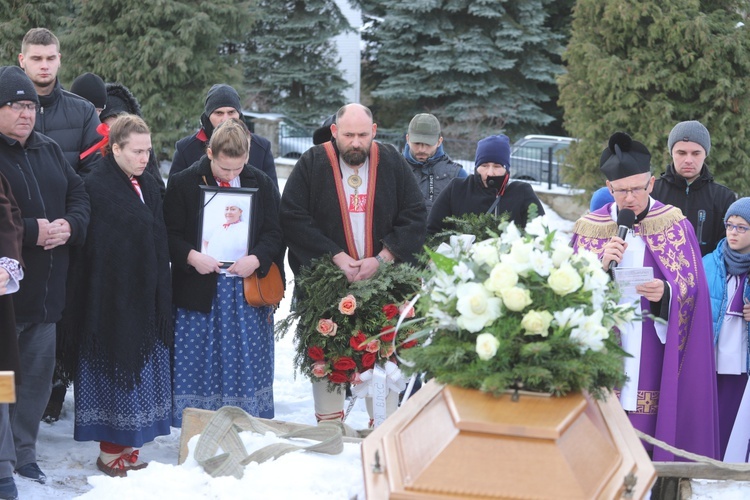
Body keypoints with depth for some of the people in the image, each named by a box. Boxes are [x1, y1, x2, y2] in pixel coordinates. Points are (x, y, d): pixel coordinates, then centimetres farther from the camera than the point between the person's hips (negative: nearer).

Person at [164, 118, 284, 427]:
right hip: (199, 290, -2)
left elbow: (274, 233, 5)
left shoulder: (262, 184, 5)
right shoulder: (183, 184, -2)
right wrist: (191, 257, -19)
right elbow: (170, 235, -1)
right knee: (198, 366, 2)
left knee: (248, 365, 5)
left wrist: (256, 259, -13)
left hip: (249, 290, 2)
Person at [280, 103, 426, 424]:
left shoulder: (392, 163, 5)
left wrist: (382, 258, -9)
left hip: (384, 277, 1)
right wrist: (335, 256, -14)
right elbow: (292, 217, -6)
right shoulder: (312, 165, 0)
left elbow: (415, 216, 3)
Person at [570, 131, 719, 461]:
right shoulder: (589, 228, 6)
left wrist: (666, 292, -20)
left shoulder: (675, 226, 2)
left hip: (652, 353, -1)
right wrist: (601, 267, -14)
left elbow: (692, 288, 1)